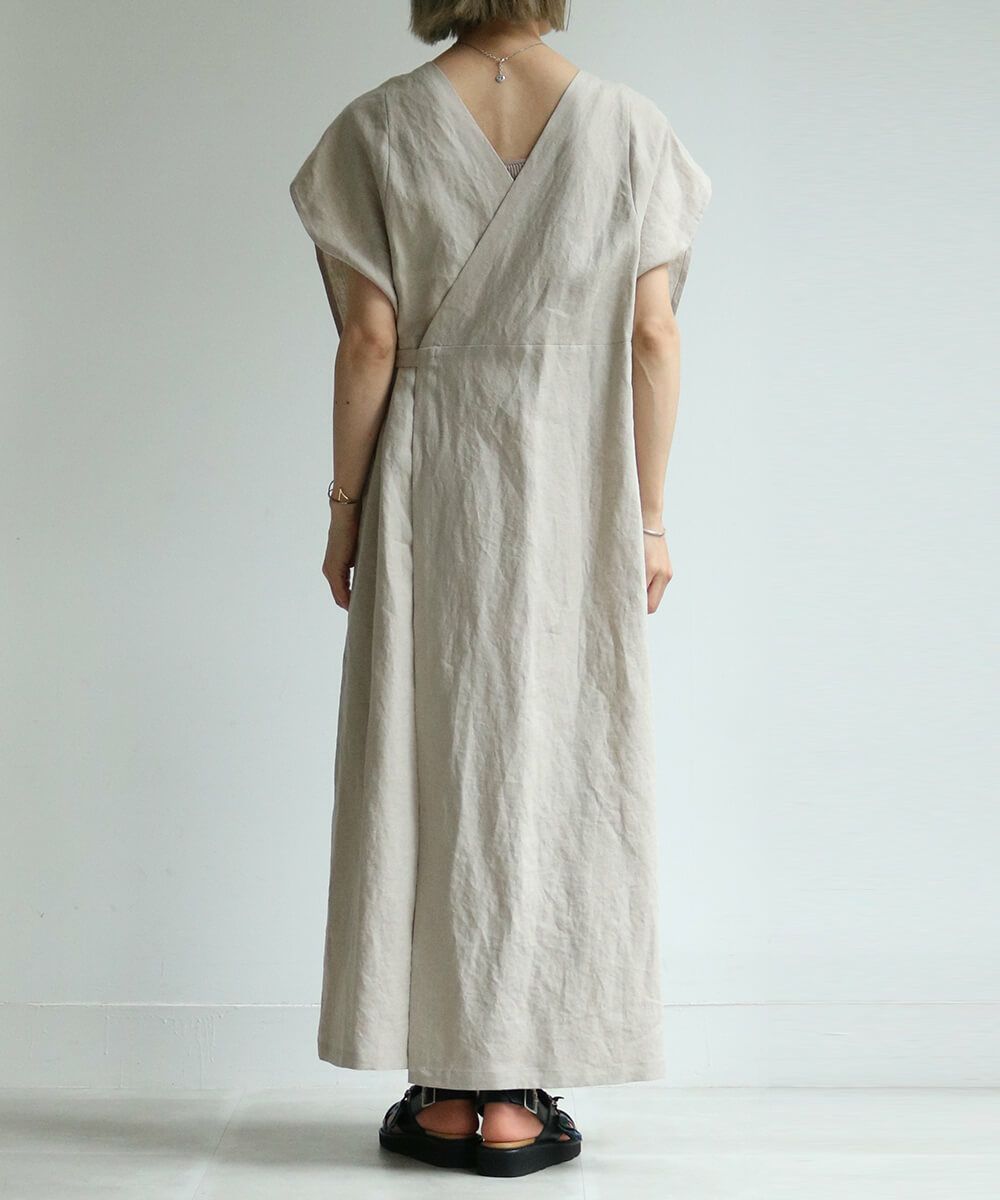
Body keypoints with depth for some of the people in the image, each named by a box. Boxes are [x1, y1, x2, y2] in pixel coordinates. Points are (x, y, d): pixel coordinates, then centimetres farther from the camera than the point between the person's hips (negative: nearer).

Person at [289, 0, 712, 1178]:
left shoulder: (379, 127, -2)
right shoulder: (628, 127, 0)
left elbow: (371, 340, -6)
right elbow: (653, 338, -3)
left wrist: (345, 504, 2)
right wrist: (648, 517, 2)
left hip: (427, 499, 0)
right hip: (575, 500, 0)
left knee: (428, 768, 6)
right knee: (557, 769, 6)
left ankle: (446, 1093, 12)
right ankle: (515, 1098, 12)